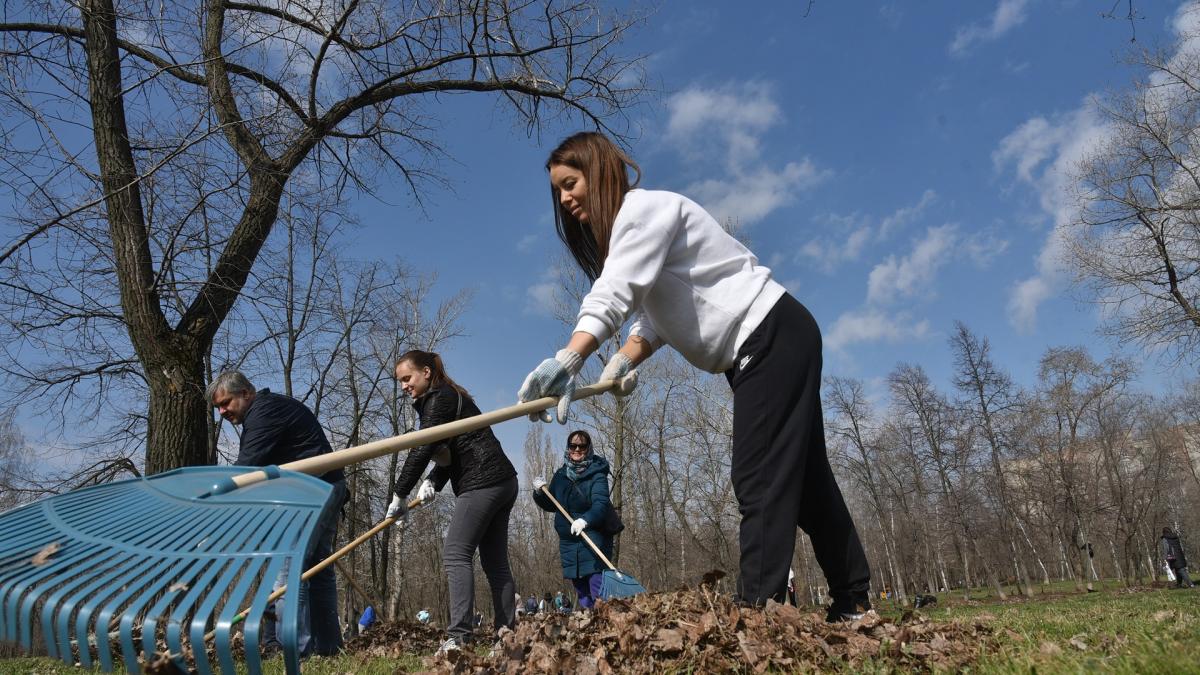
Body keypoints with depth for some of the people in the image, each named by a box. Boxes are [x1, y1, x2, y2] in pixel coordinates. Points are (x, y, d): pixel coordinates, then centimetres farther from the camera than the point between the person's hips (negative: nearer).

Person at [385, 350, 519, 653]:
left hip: (482, 483, -11)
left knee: (456, 553, -13)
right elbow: (447, 454, 17)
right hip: (502, 483, 11)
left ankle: (458, 636, -18)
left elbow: (422, 450, -15)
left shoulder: (440, 399, -9)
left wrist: (398, 495, -10)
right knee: (495, 560, 9)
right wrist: (433, 481, -1)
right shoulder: (446, 398, 22)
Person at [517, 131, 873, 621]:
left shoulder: (644, 206, -13)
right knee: (801, 474, 11)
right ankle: (854, 604, 20)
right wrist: (624, 361, -8)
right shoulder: (633, 228, 18)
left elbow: (614, 292, -31)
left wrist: (567, 360, -43)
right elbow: (656, 313, 9)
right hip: (758, 350, 10)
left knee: (758, 478, -15)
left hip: (774, 336, -10)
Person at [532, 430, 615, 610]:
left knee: (598, 588, -15)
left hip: (593, 539, -6)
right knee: (581, 590, 12)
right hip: (568, 540, 6)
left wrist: (585, 520, -41)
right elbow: (551, 506, 19)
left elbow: (601, 504, -24)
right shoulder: (560, 475, 9)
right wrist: (539, 493, -1)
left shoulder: (597, 474, -9)